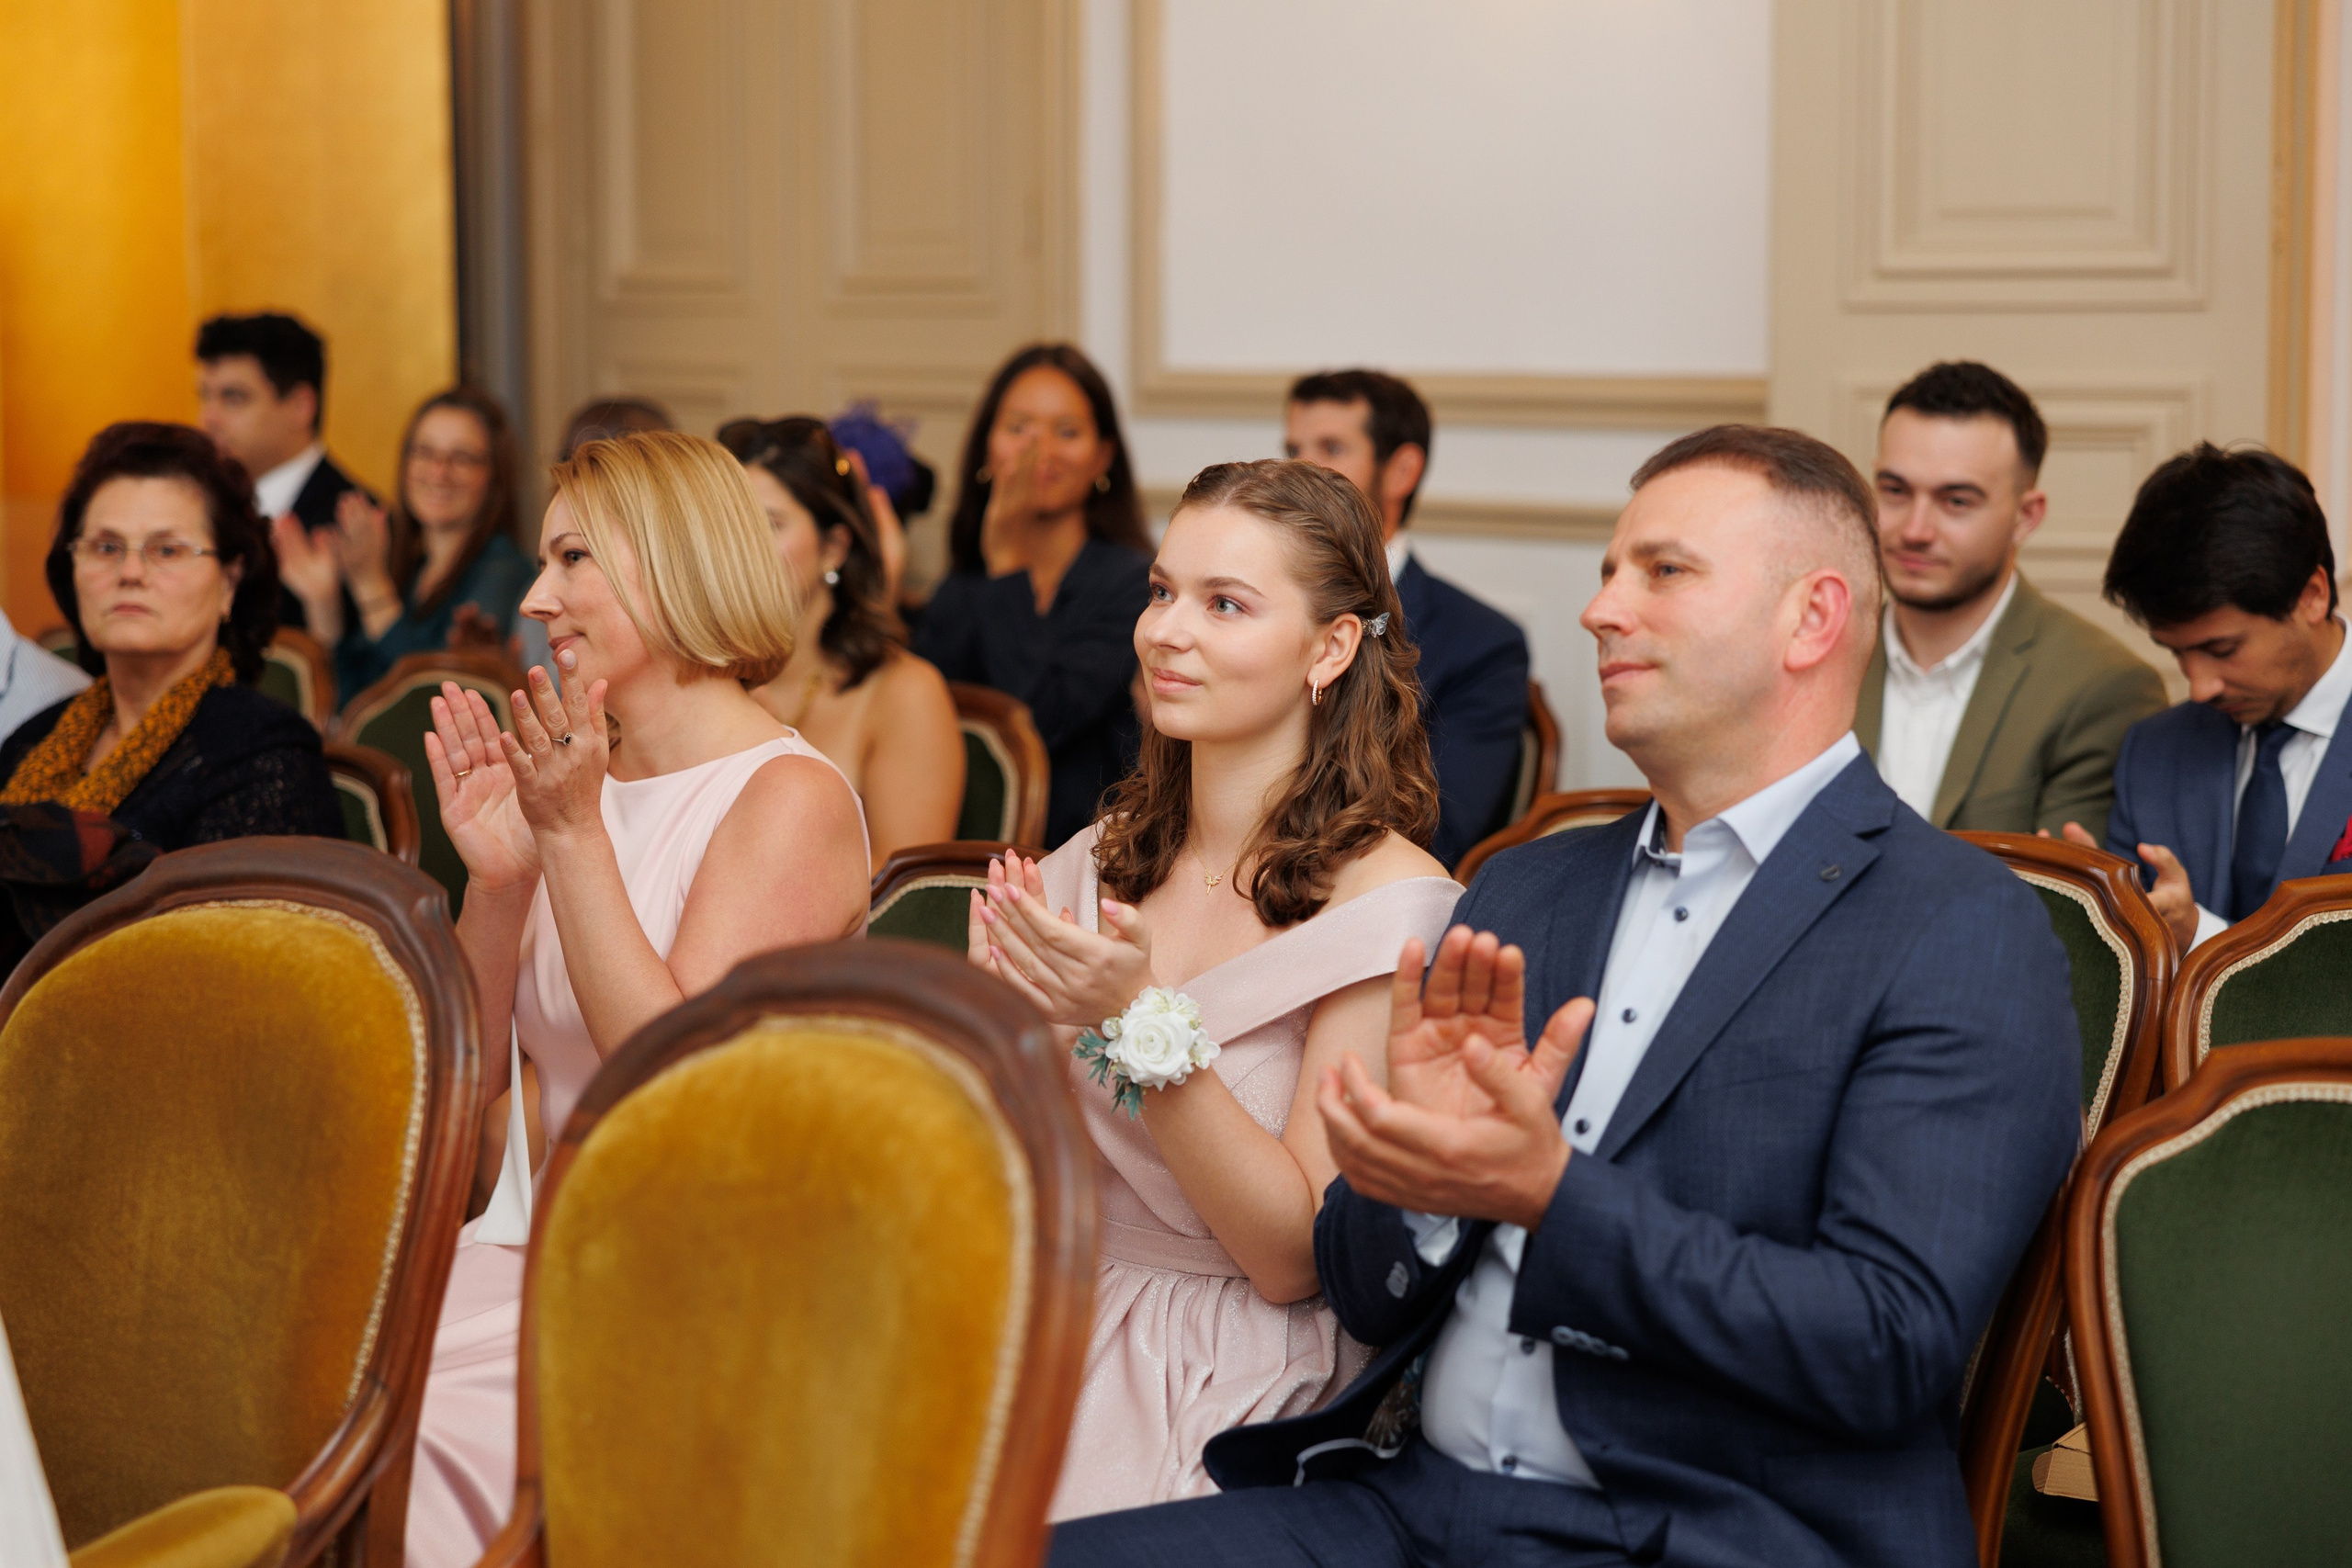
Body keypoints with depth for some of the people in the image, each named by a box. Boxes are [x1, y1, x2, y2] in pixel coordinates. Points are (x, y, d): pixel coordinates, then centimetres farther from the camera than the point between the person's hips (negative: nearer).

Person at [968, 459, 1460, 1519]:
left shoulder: (1390, 901, -10)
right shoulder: (1104, 865, 8)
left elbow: (1295, 1256, -12)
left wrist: (1139, 1022, -22)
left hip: (1240, 1401, -5)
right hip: (1061, 1342, 5)